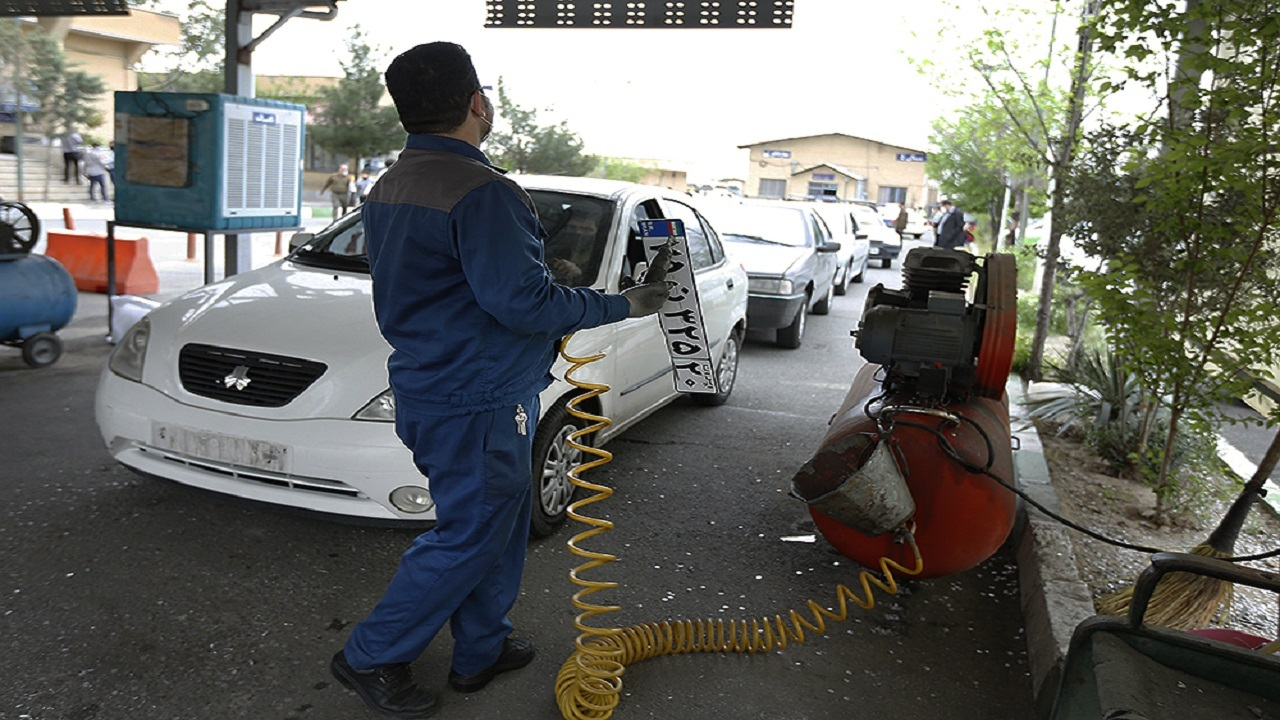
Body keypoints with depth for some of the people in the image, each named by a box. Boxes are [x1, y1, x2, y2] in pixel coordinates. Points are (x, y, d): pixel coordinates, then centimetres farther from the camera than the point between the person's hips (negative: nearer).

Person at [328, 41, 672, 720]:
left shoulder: (390, 186, 9)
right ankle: (371, 657, 19)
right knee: (468, 536, 5)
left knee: (500, 521, 21)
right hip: (476, 403, -10)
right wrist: (625, 305, -15)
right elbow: (523, 301, -25)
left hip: (427, 385, 10)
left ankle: (481, 650, 33)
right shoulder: (480, 191, -23)